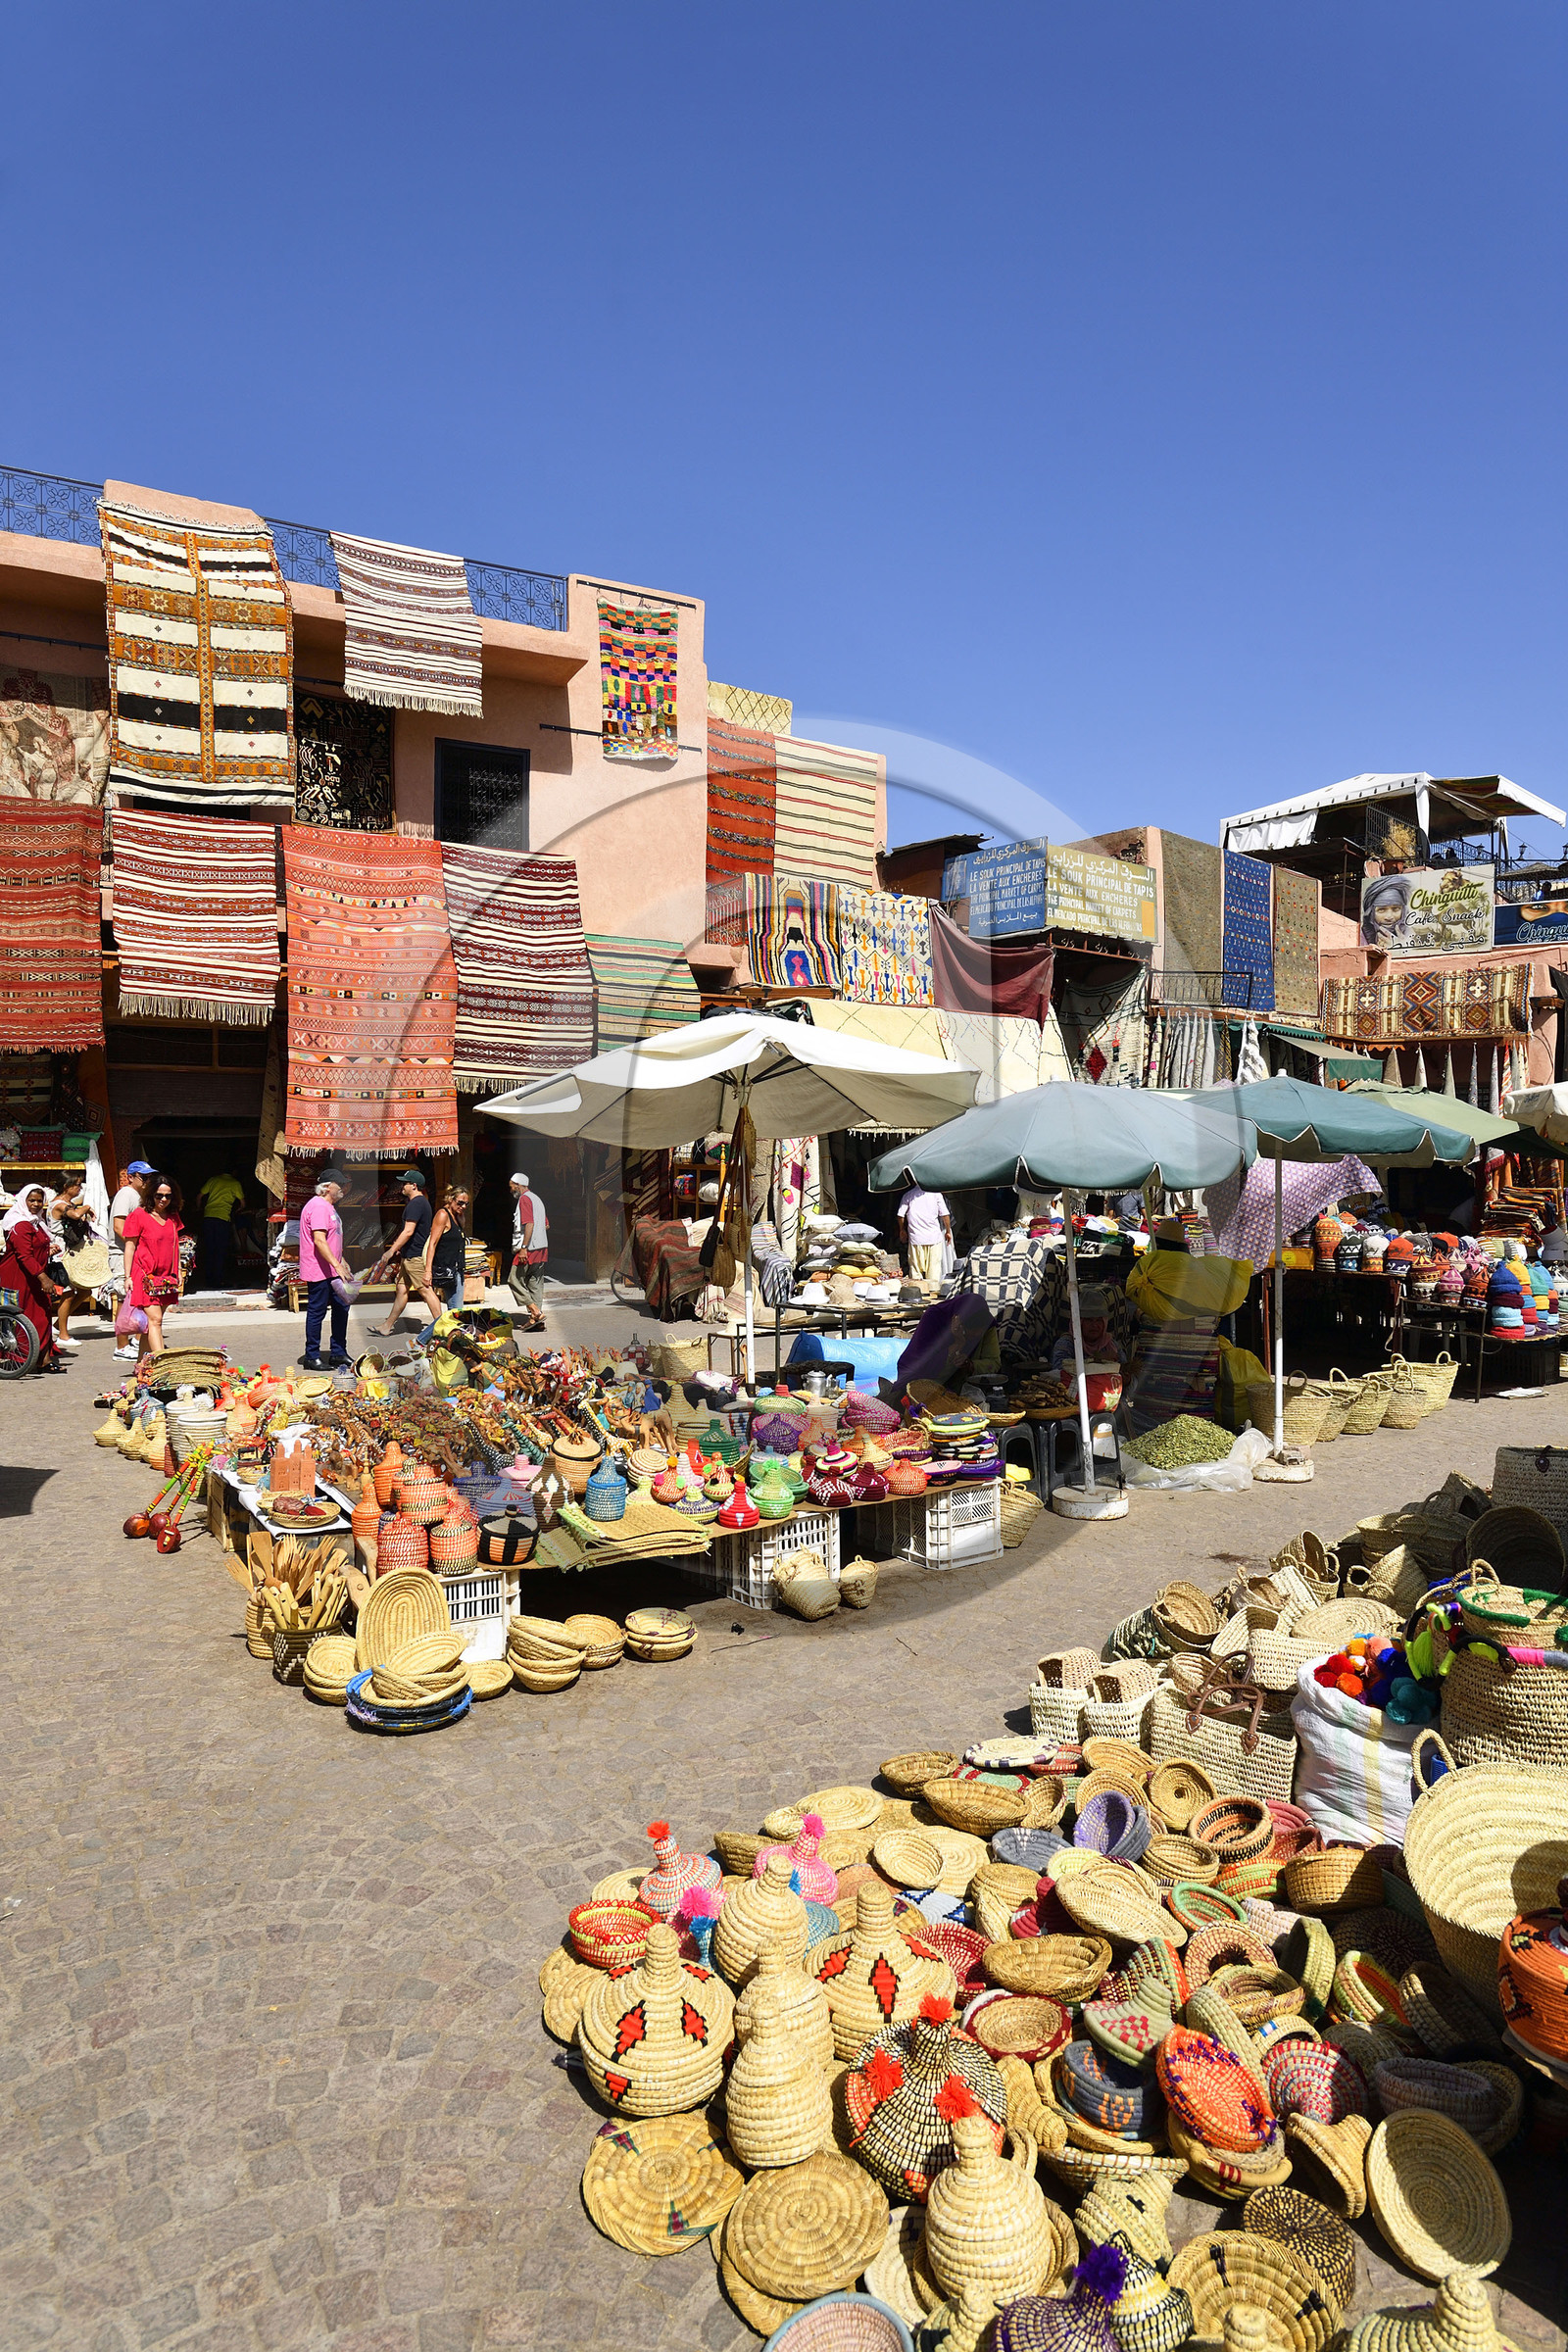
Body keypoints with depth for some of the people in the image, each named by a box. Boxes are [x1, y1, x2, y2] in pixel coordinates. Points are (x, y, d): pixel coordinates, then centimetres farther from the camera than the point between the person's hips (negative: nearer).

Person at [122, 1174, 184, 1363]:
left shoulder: (173, 1217, 13)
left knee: (151, 1322, 9)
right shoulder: (138, 1216, -3)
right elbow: (130, 1246, -2)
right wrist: (128, 1276, -6)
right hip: (145, 1276, -6)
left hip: (166, 1278, 6)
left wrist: (177, 1275, 18)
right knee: (154, 1320, -15)